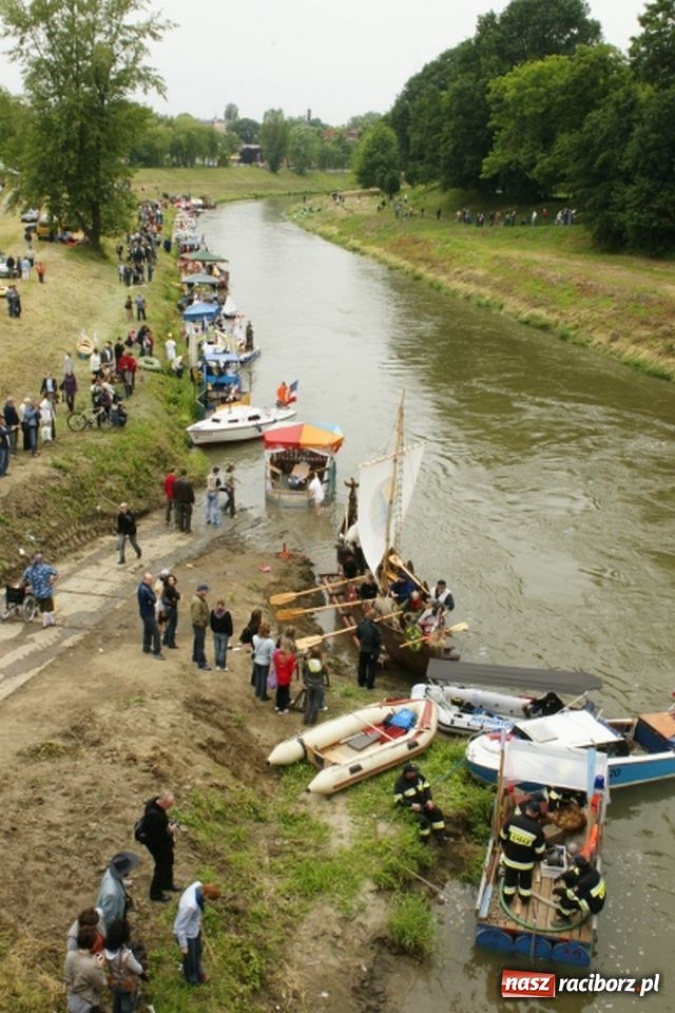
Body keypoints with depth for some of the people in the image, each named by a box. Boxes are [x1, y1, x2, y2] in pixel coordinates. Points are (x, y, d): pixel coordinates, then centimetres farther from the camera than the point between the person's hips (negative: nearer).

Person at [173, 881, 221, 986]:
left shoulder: (198, 886, -22)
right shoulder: (190, 905, -44)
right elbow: (180, 927, -29)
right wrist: (183, 946, -15)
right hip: (187, 934, -7)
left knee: (198, 952, 31)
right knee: (190, 957, 23)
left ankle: (198, 973, 59)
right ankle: (192, 978, 52)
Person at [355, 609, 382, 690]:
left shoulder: (361, 623, -11)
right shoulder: (374, 626, -27)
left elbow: (357, 635, 2)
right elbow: (378, 639, -21)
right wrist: (379, 646, -2)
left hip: (362, 649, 5)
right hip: (372, 650, -5)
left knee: (362, 666, 21)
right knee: (372, 667, 10)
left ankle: (361, 682, 35)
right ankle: (369, 684, 14)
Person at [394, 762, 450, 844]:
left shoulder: (418, 775, -6)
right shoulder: (400, 783, -22)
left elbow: (426, 787, 6)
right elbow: (398, 800, -22)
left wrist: (429, 800, -8)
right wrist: (411, 805, -30)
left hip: (423, 802, 6)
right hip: (411, 806, -6)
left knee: (437, 812, -9)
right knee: (423, 820, -25)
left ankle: (441, 837, 1)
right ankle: (424, 842, -4)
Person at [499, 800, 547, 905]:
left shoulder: (512, 820, -22)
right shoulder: (537, 829, -27)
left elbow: (503, 836, -5)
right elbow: (539, 850, -14)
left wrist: (504, 847, 15)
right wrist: (539, 858, 8)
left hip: (510, 858, 1)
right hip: (526, 862, -1)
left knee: (510, 879, 26)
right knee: (525, 881, 27)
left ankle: (508, 898, 46)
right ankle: (525, 899, 48)